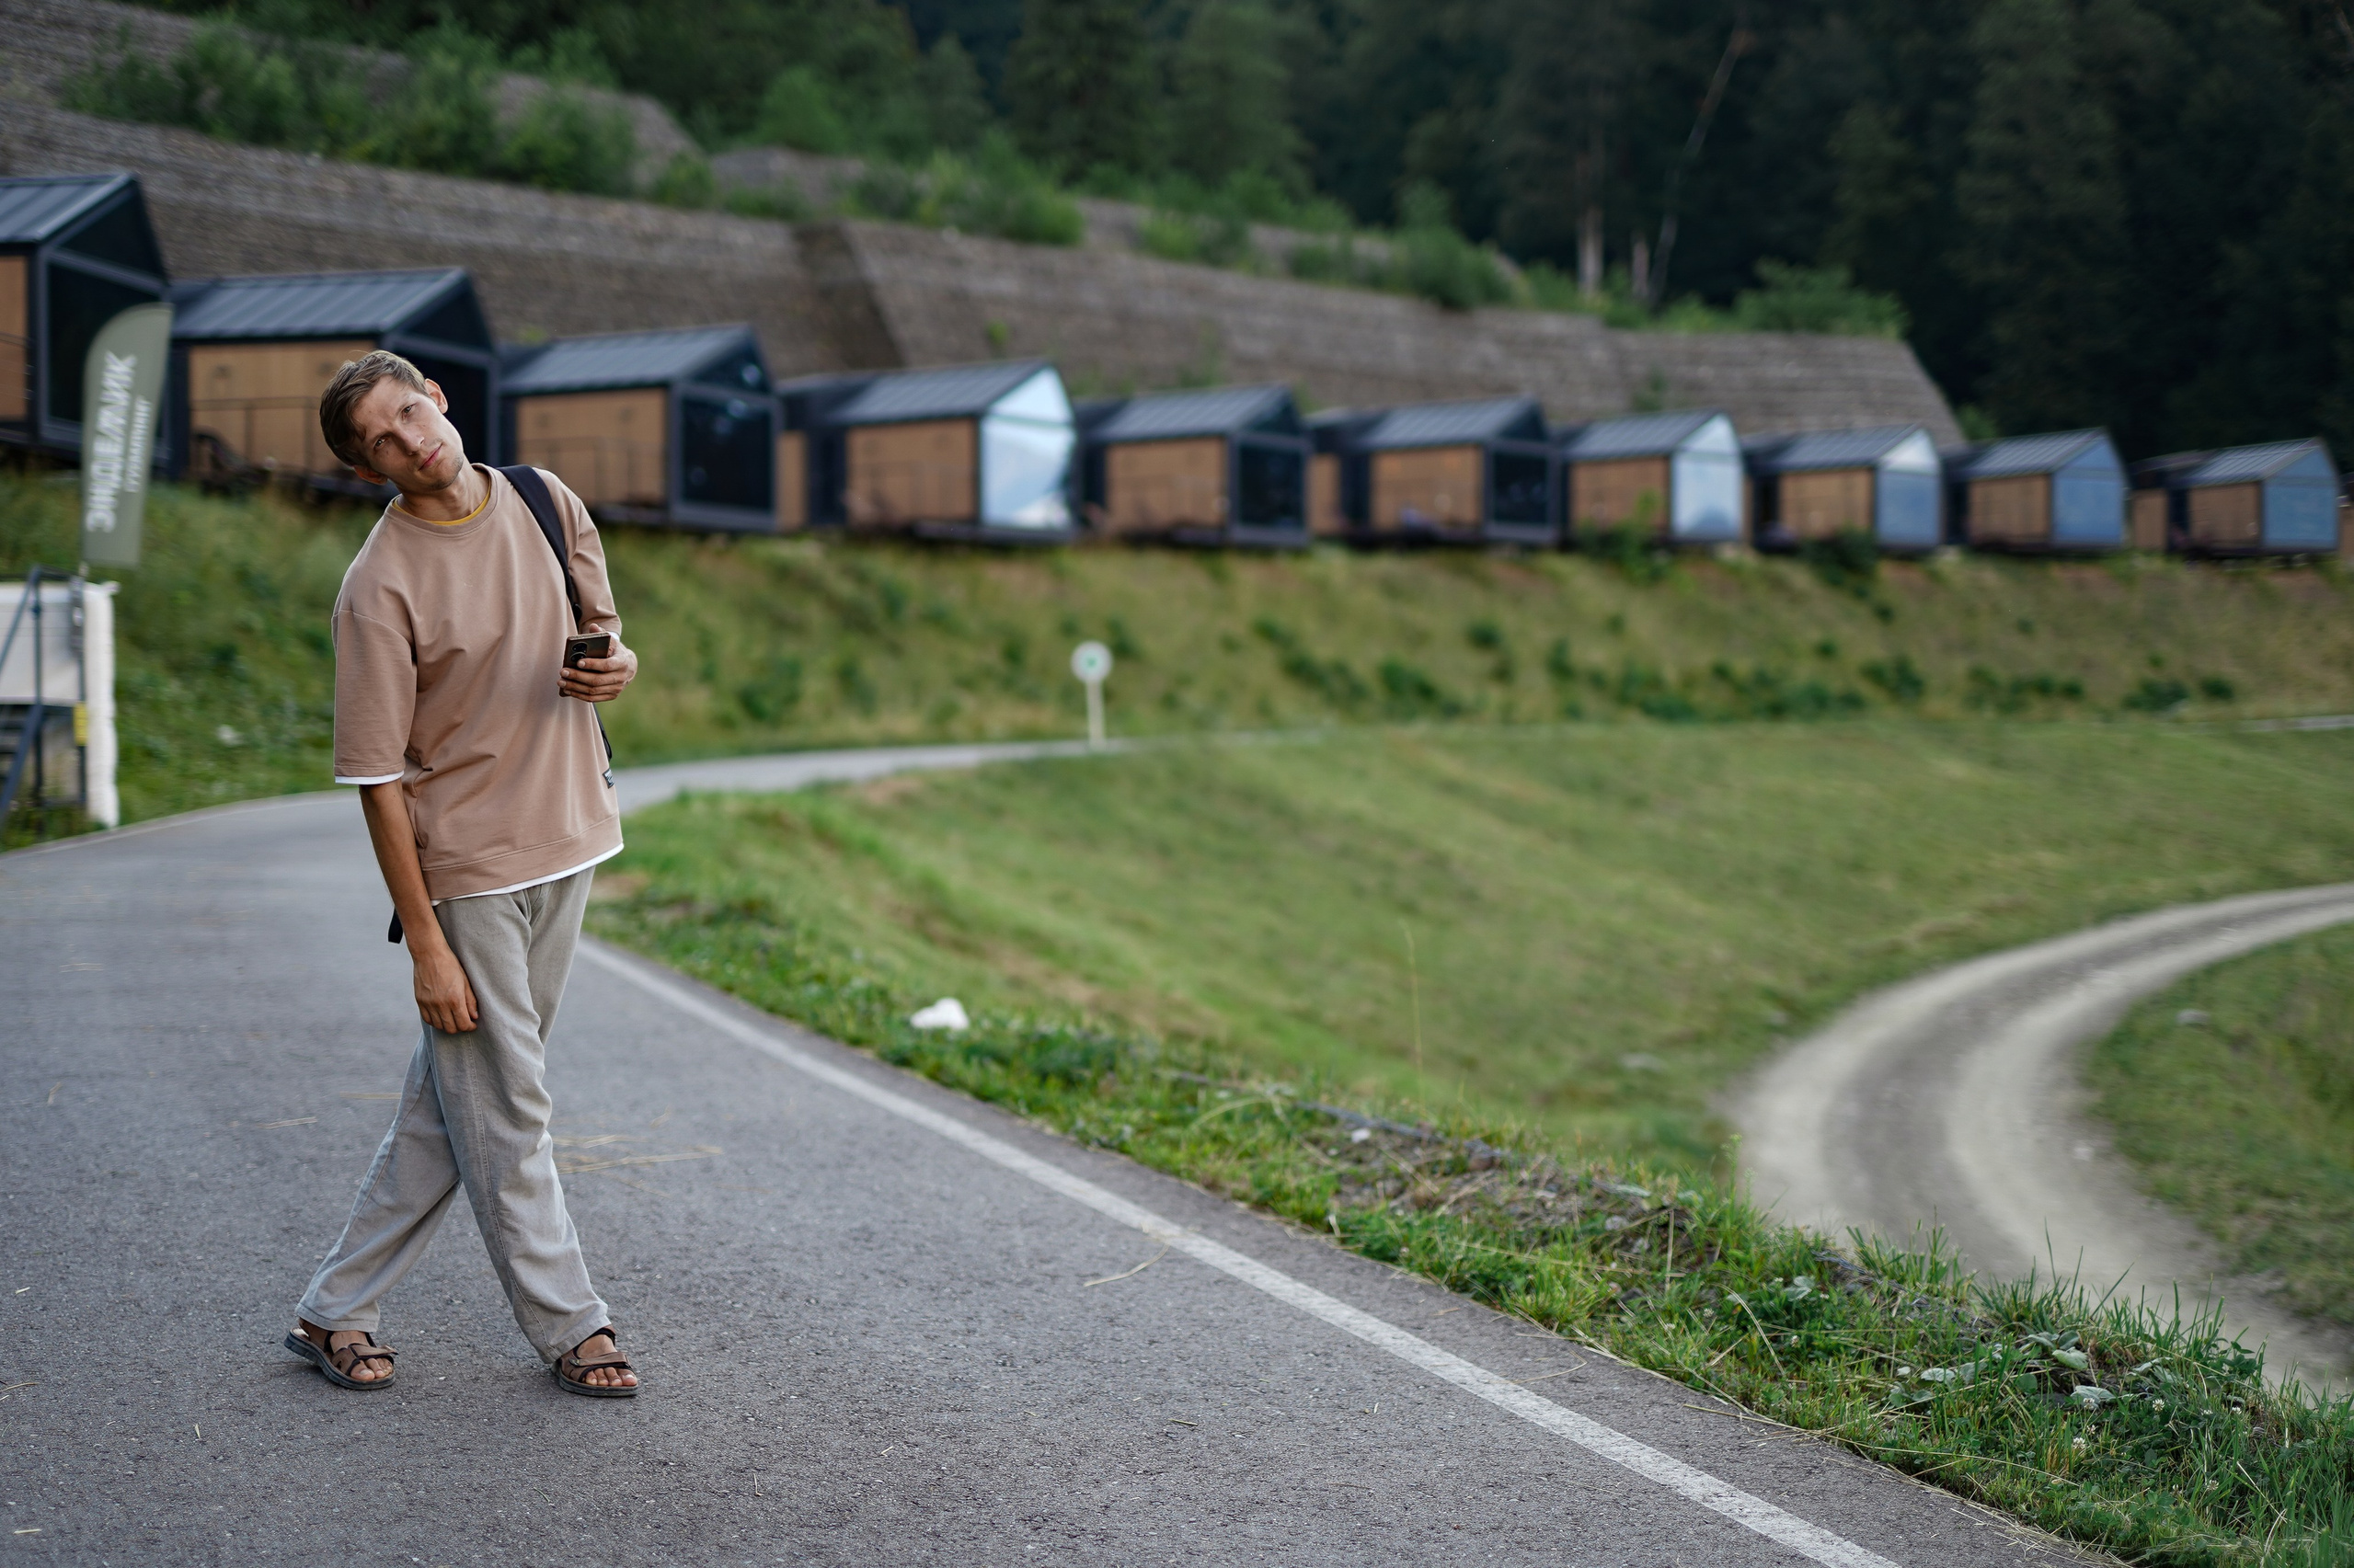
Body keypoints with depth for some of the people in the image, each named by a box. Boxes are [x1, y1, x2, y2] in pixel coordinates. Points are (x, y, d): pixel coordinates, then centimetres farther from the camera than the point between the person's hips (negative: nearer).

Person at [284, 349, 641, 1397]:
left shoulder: (544, 502, 1)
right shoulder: (380, 587, -17)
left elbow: (598, 622, 18)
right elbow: (378, 781, -16)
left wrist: (617, 662, -8)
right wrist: (426, 946, -17)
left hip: (567, 845, 6)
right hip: (465, 871, -6)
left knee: (454, 1096, 13)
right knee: (503, 1112, 2)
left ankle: (337, 1311, 25)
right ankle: (568, 1328, 17)